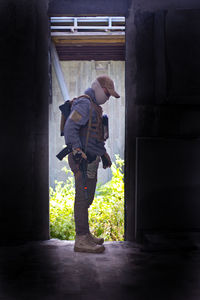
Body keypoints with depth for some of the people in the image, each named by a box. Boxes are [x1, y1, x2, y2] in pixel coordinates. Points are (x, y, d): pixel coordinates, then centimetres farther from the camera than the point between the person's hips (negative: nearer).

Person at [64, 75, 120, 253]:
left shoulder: (94, 107, 22)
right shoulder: (84, 103, -10)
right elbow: (70, 128, -21)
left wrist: (104, 153, 31)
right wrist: (77, 152, -27)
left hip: (90, 160, 10)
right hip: (82, 160, -10)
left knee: (86, 198, 14)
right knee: (83, 198, -8)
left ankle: (85, 234, 24)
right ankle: (81, 240, -4)